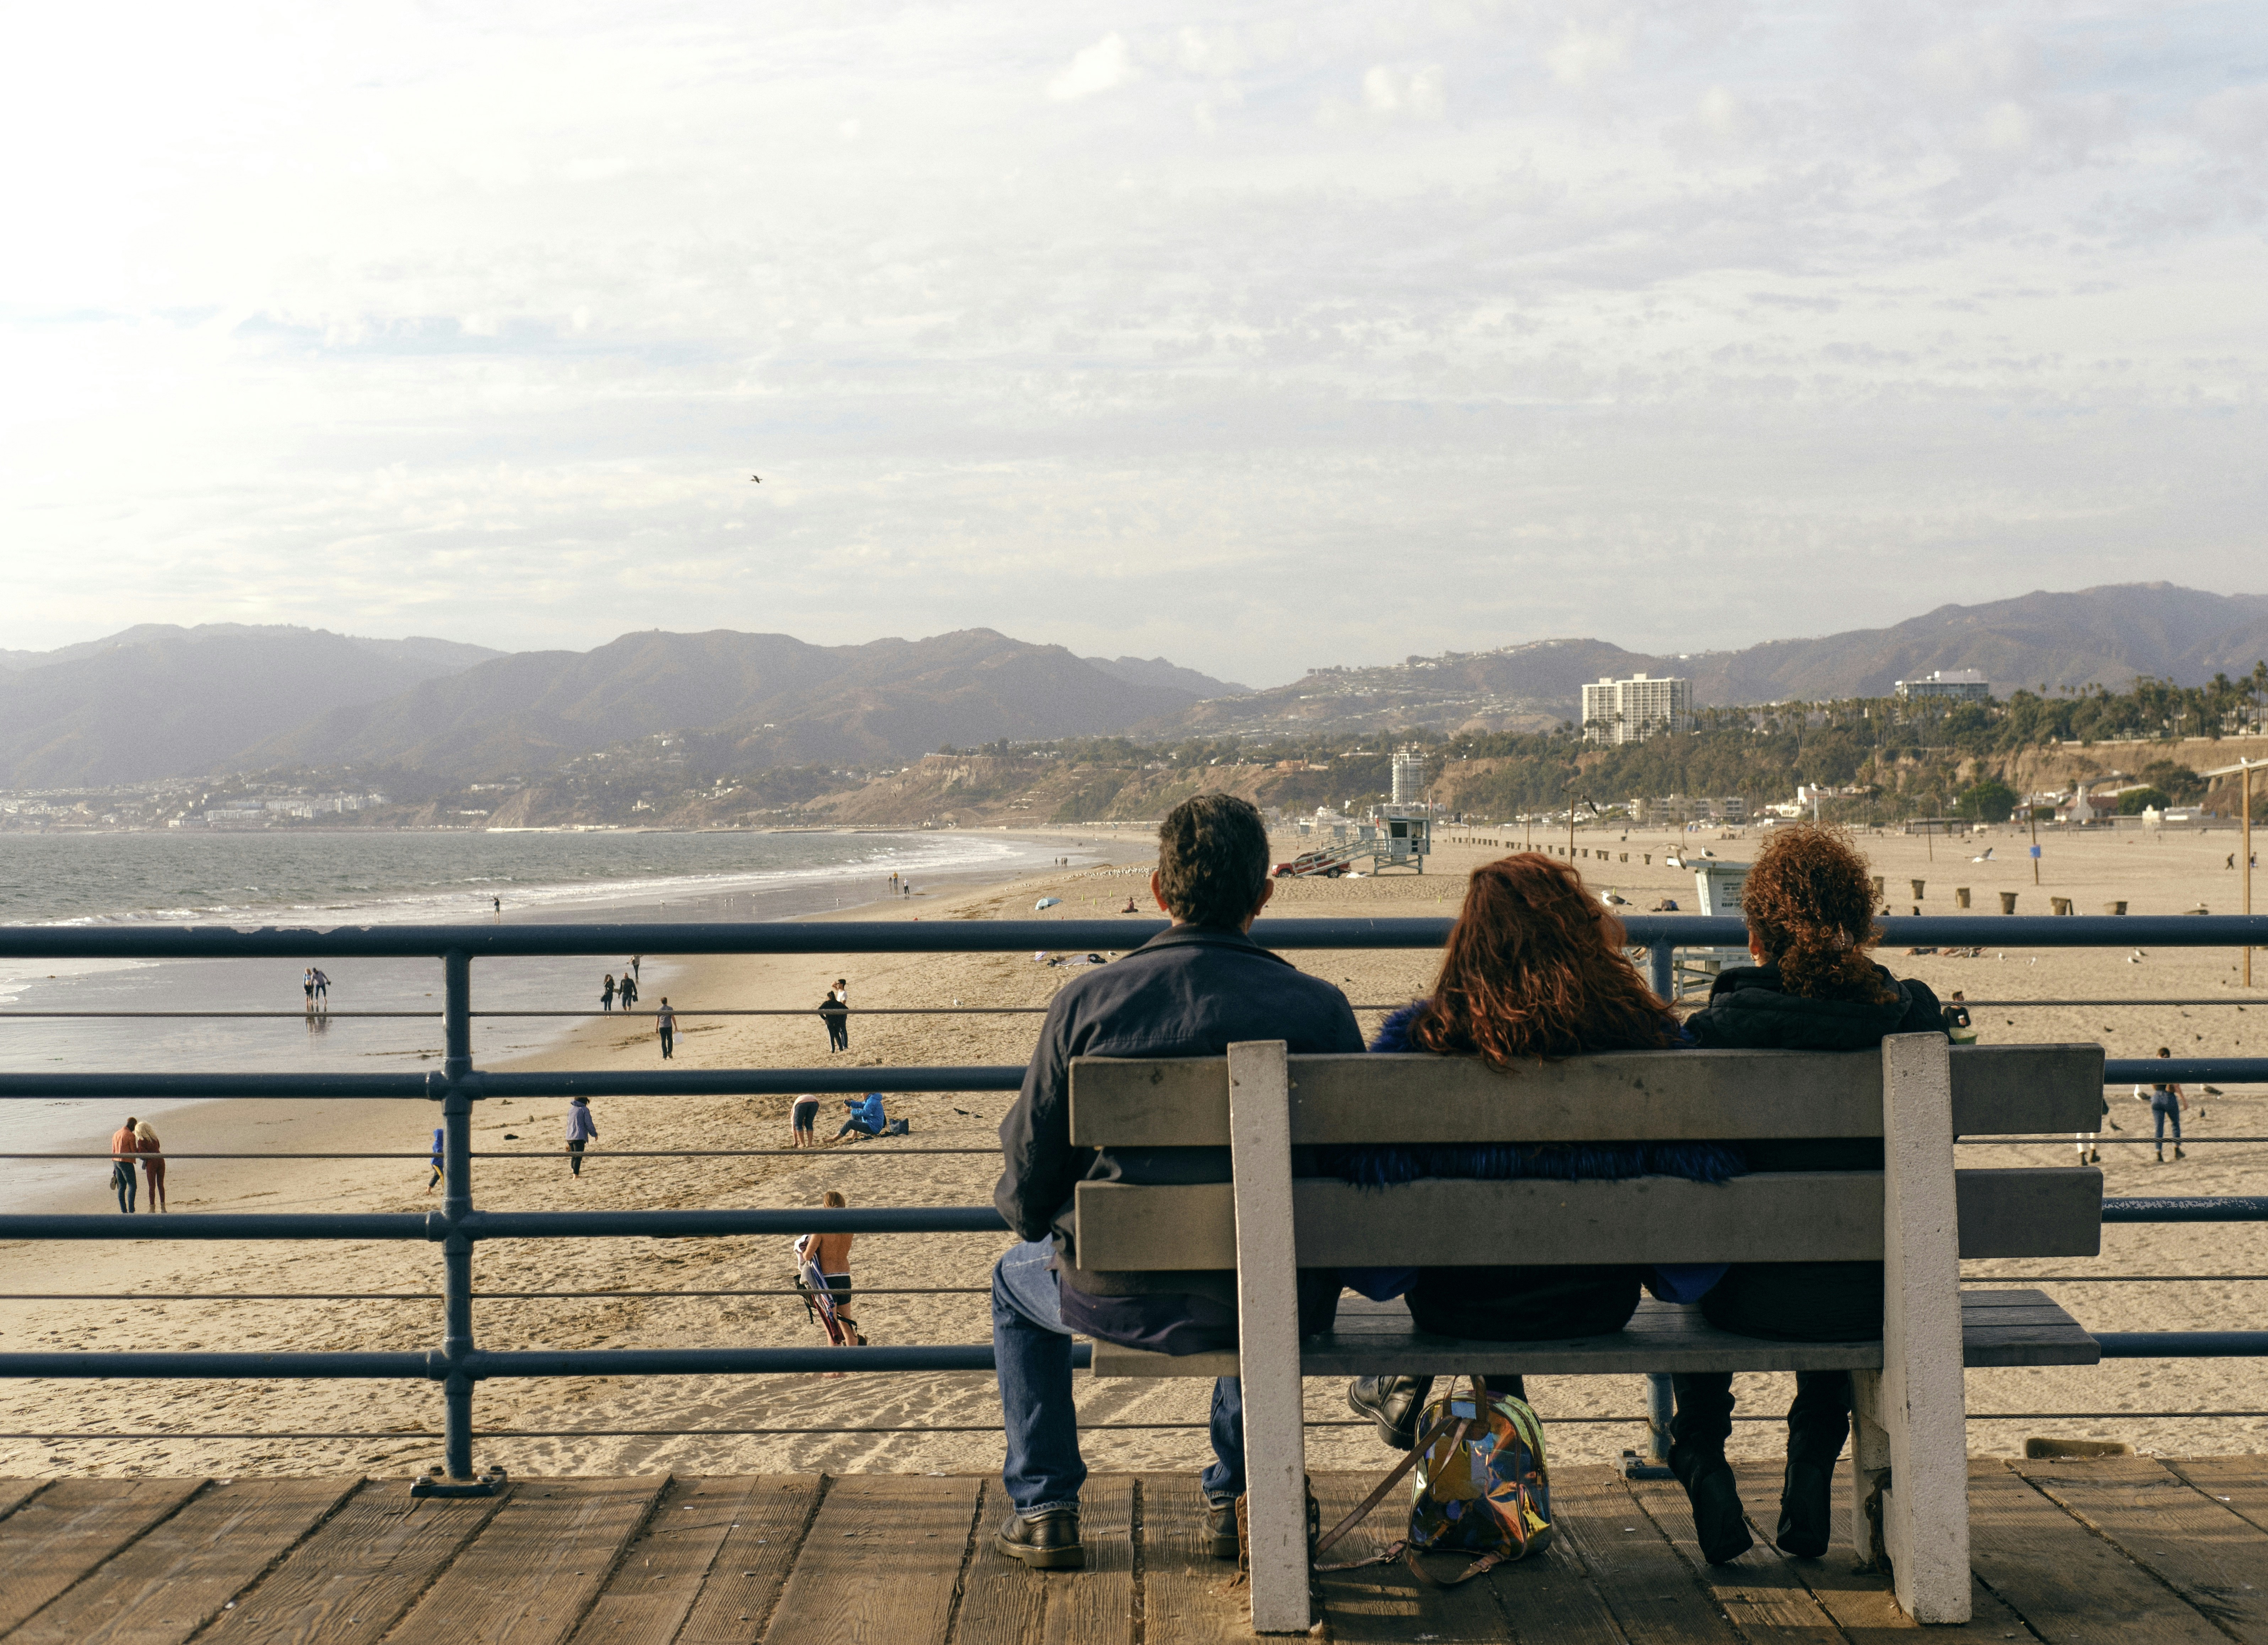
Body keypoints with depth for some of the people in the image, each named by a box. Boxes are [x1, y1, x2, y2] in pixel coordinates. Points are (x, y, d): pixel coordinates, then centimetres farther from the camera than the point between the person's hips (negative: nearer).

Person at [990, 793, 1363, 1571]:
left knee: (1017, 1278, 33)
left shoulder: (1087, 999, -9)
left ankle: (1043, 1508, 32)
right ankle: (1236, 1496, 38)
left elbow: (1028, 1178, -2)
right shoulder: (1320, 1008, -7)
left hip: (1126, 1299, -1)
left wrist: (1037, 1220, 22)